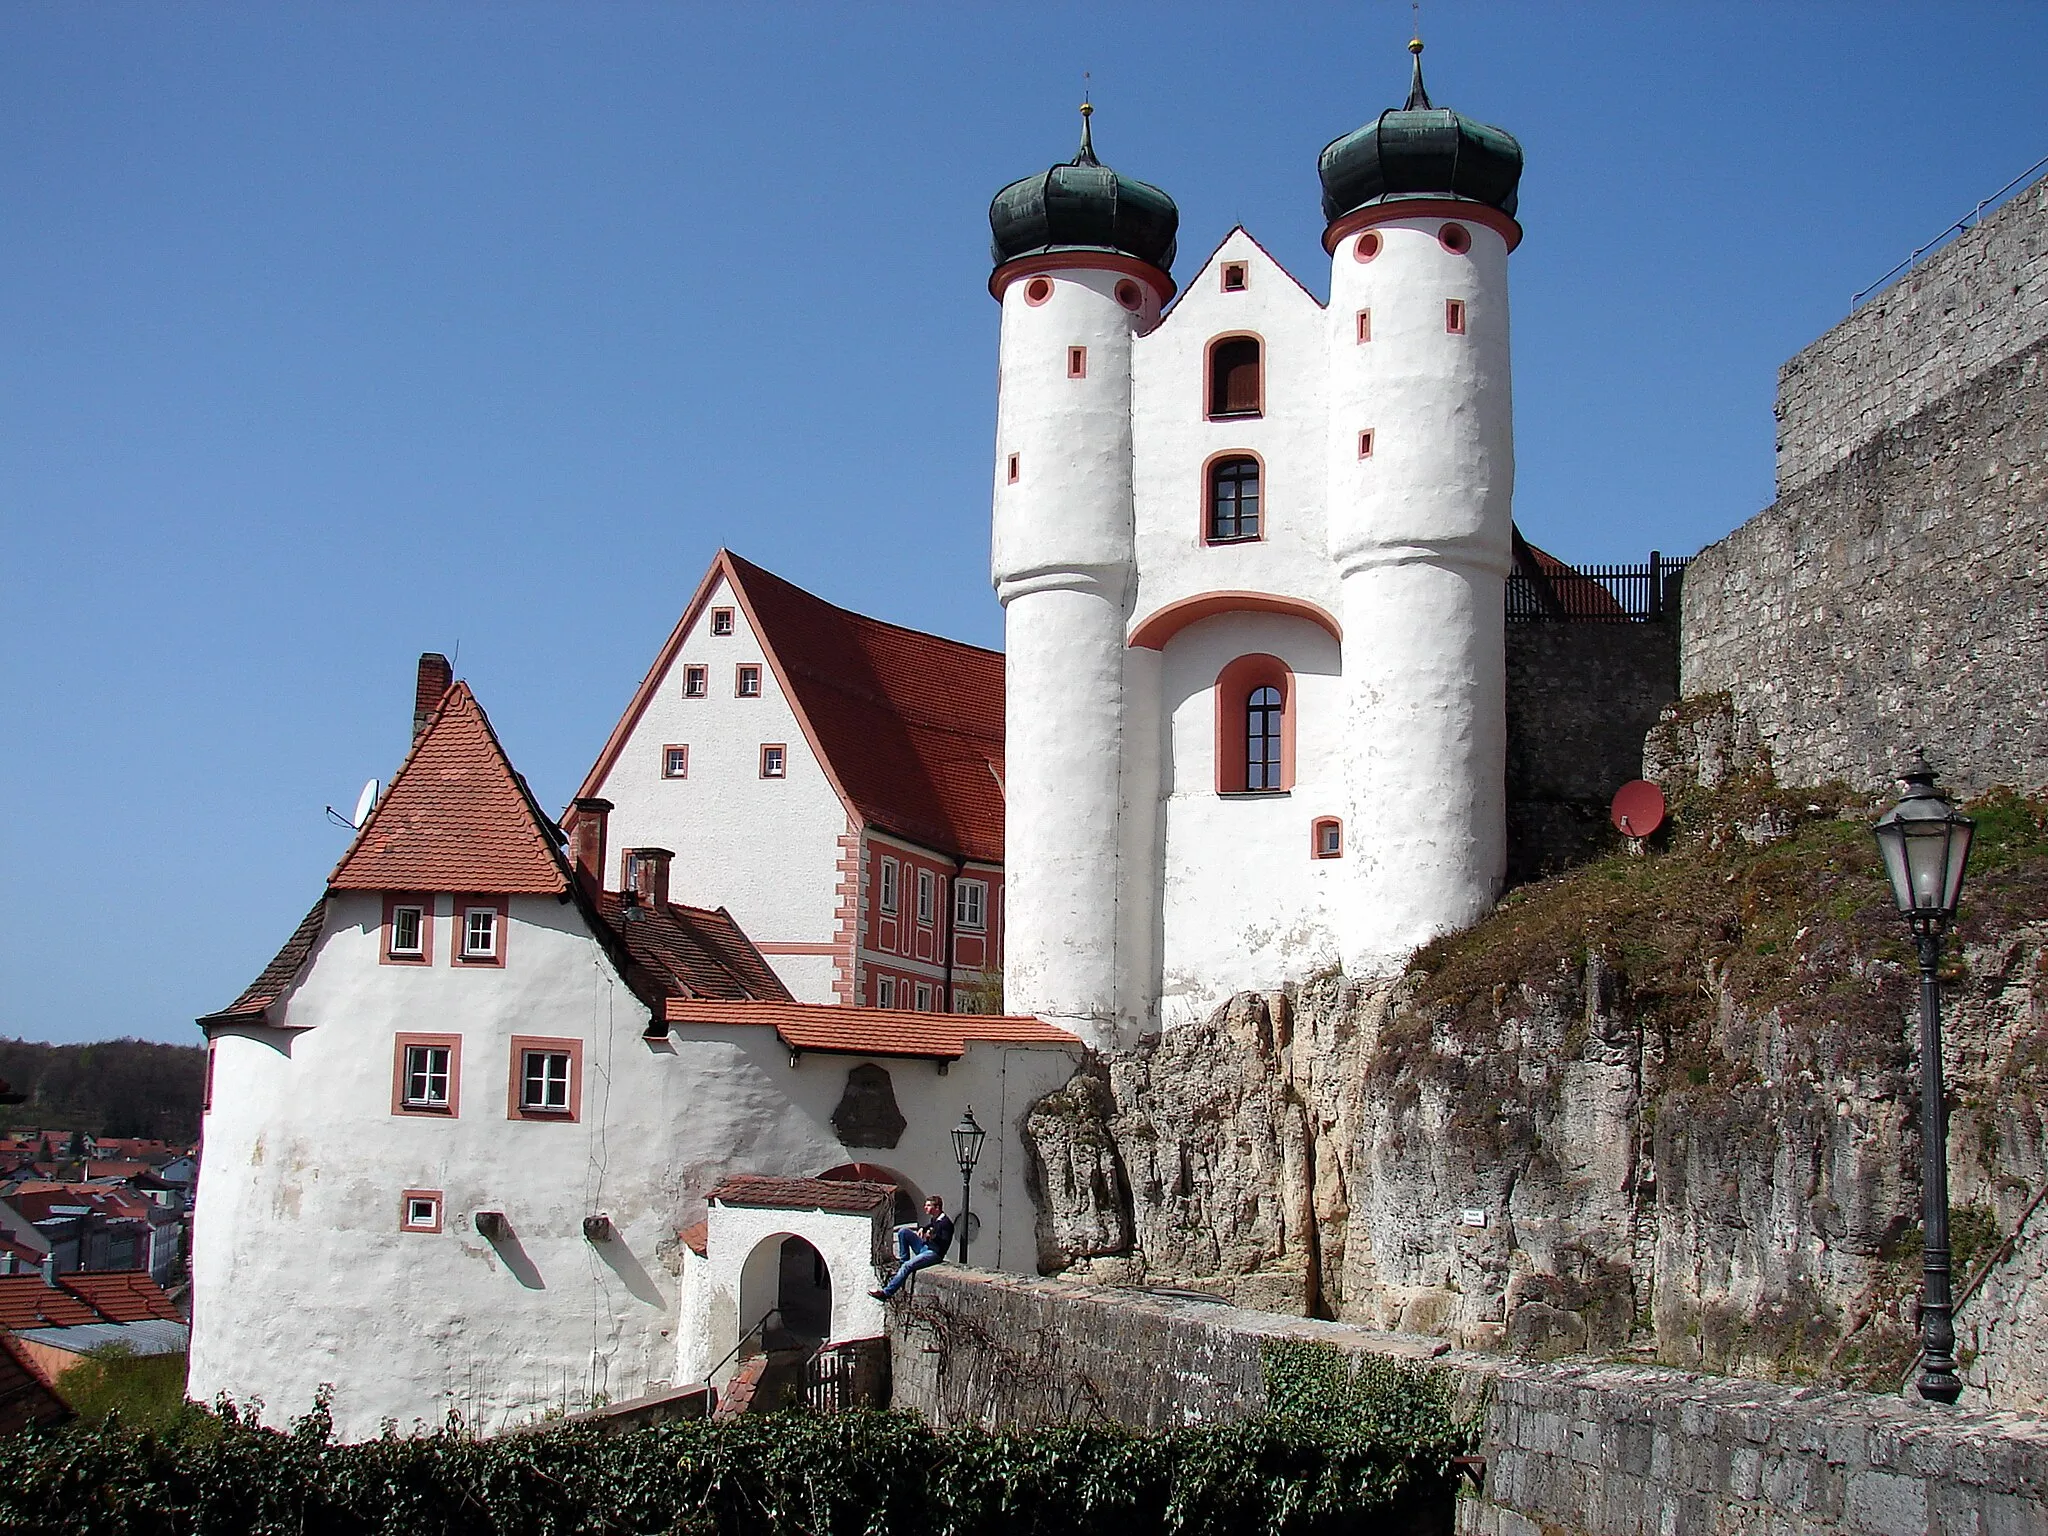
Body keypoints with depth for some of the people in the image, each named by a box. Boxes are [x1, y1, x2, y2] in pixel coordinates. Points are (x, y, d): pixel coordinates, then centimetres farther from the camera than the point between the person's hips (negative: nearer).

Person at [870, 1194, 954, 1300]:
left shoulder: (946, 1223, -14)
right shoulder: (933, 1219, 14)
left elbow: (945, 1243, -22)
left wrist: (933, 1237, -38)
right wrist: (921, 1229, 14)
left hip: (935, 1253, -10)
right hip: (924, 1247, 10)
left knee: (908, 1266, -28)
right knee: (903, 1231, 0)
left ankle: (886, 1293, -31)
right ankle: (903, 1262, -1)